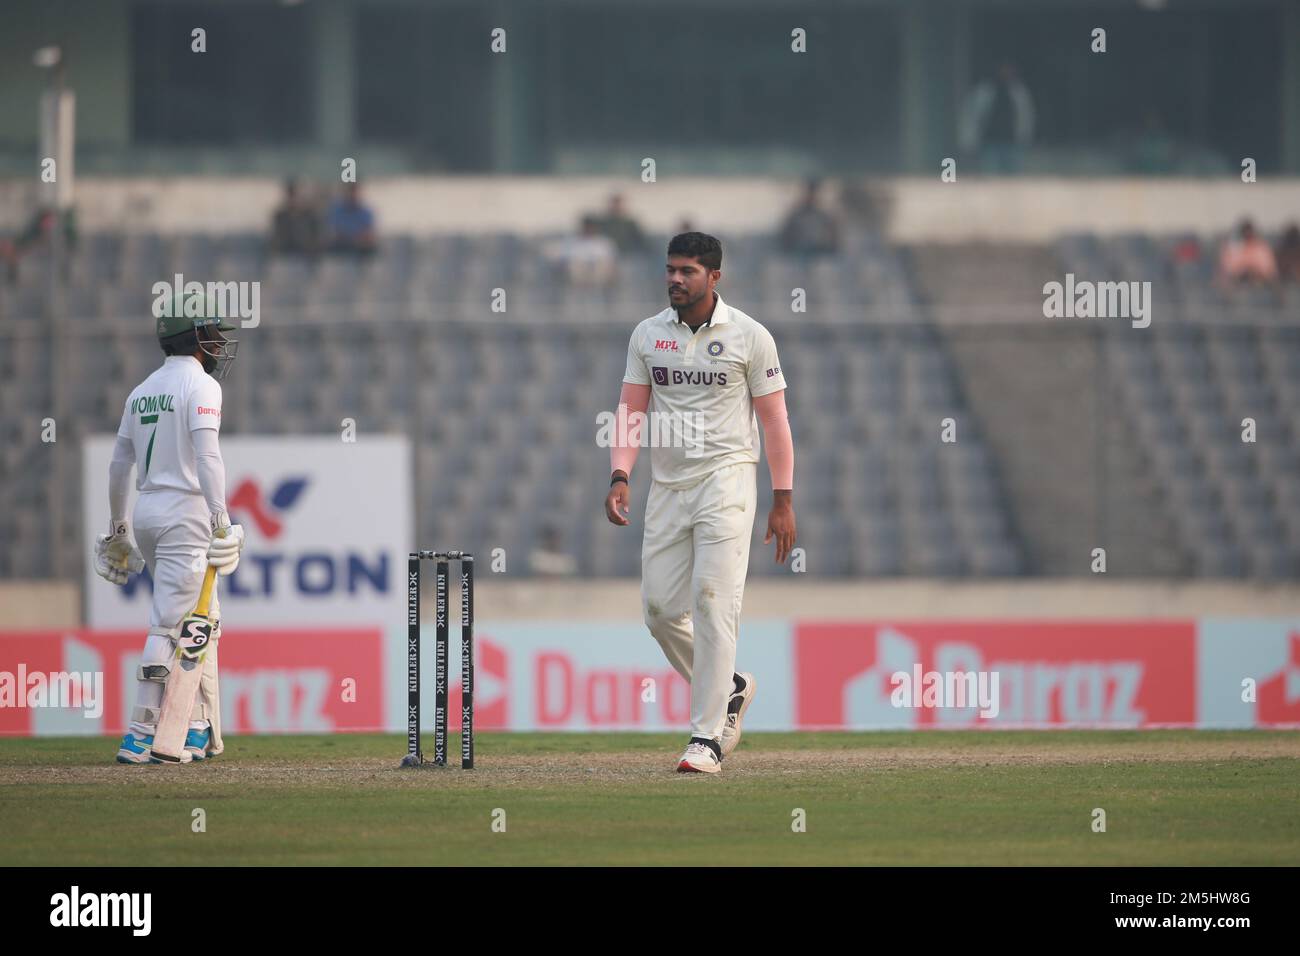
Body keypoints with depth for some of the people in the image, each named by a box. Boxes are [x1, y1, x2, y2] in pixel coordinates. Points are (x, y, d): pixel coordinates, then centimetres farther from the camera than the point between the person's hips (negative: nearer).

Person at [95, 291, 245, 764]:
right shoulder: (200, 385, -9)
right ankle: (139, 736, -13)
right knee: (169, 625, -9)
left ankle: (200, 728, 19)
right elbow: (206, 453, -21)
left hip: (146, 513, 8)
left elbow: (118, 464, 18)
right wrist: (220, 518, -25)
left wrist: (117, 526, 26)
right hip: (185, 513, -8)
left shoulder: (143, 390, 15)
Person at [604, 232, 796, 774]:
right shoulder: (647, 335, 8)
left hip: (726, 480, -5)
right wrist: (620, 476, -9)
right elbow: (630, 411, 7)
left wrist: (783, 500, -5)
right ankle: (730, 689, 28)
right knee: (660, 609, 3)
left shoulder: (749, 336, -3)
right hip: (667, 486, 5)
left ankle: (707, 738, -13)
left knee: (712, 602, -14)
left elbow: (774, 420, -1)